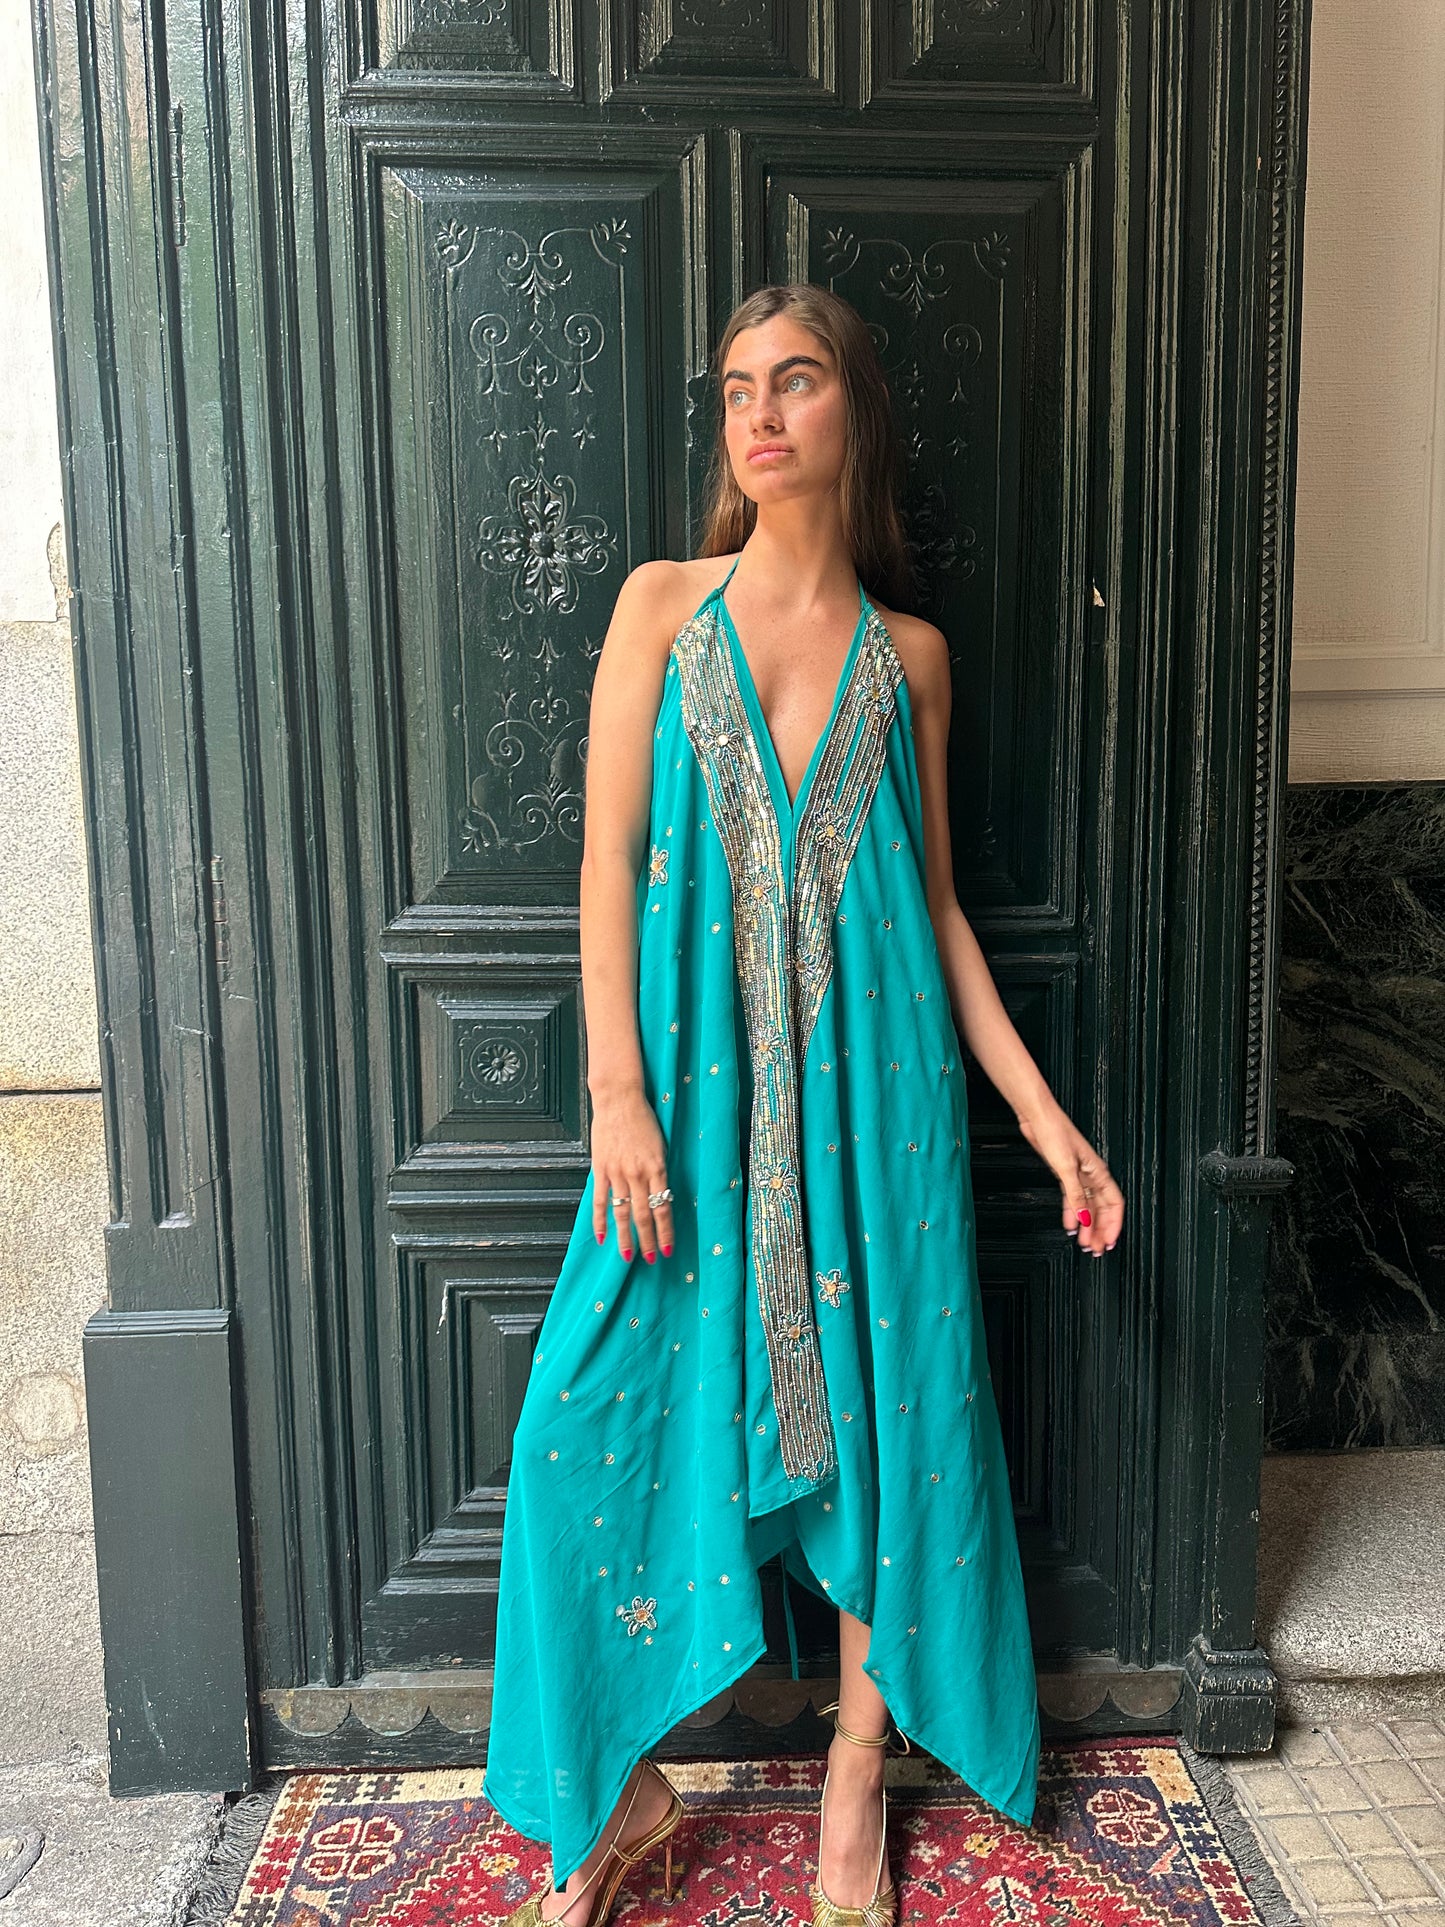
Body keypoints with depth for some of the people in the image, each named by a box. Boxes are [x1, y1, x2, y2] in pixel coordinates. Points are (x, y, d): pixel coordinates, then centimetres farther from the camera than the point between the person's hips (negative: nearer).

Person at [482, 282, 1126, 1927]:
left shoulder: (908, 654, 8)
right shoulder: (663, 605, 4)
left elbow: (935, 905, 10)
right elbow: (608, 863, -3)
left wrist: (1040, 1110, 5)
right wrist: (618, 1096, -12)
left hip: (870, 1078, 2)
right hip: (694, 1076, -1)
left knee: (886, 1405, 6)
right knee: (615, 1421, -2)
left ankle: (857, 1777, 28)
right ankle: (621, 1791, 22)